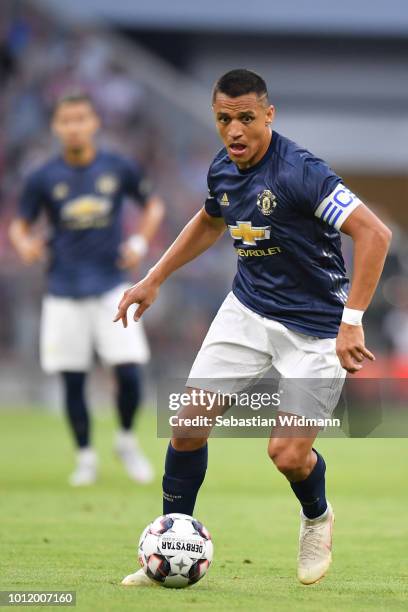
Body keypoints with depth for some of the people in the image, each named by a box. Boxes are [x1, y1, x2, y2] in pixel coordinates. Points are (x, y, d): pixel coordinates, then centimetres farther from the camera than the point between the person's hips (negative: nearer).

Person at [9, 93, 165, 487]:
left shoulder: (119, 169, -1)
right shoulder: (42, 179, -3)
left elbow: (152, 204, 13)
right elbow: (20, 225, 5)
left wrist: (141, 242, -3)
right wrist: (24, 244, -18)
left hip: (111, 286, 0)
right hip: (64, 292, 0)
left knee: (128, 372, -9)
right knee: (72, 380, 2)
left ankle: (126, 440, 17)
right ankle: (85, 457, 19)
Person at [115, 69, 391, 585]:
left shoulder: (299, 172, -26)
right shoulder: (223, 170, -1)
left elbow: (373, 233, -32)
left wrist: (352, 323, -36)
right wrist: (154, 280, 19)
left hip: (315, 325, -6)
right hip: (248, 308, 6)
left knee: (289, 455, -12)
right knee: (190, 422, -3)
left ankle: (317, 519, 24)